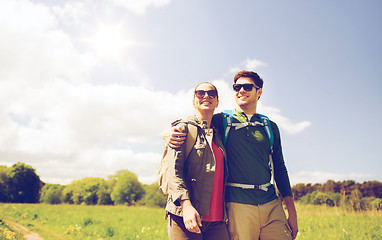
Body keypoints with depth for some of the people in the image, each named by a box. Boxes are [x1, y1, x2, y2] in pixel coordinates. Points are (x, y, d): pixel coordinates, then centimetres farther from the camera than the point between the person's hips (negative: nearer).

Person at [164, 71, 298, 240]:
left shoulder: (270, 127, 12)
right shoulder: (223, 120, 4)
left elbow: (279, 169, 15)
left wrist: (292, 211, 11)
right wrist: (168, 134, -17)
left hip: (271, 203, 3)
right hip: (238, 203, -3)